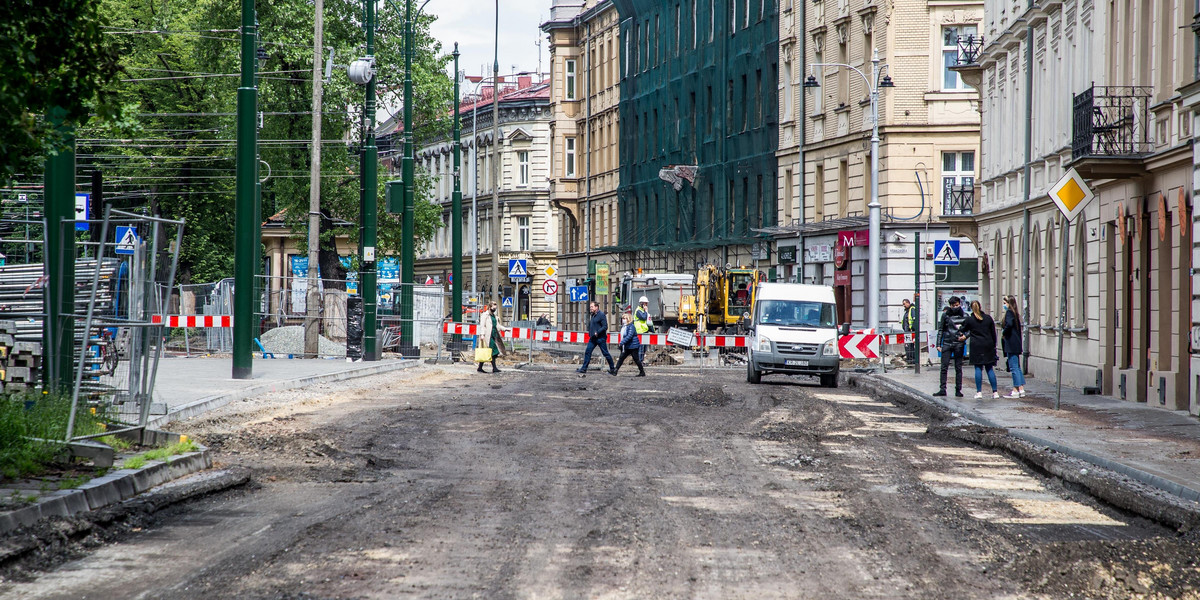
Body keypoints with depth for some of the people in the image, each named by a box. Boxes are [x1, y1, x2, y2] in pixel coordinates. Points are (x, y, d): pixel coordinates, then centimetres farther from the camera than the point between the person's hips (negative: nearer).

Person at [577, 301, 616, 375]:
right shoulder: (593, 315, 12)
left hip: (600, 338, -8)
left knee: (605, 353, 0)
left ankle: (612, 368, 11)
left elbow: (605, 327, -17)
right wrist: (589, 332, 11)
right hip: (593, 338, 8)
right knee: (587, 352, 2)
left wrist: (597, 332, -21)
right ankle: (584, 368, 4)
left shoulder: (601, 315, -13)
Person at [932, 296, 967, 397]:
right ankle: (942, 389, 0)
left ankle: (958, 390, 9)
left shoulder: (964, 316, 4)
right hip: (947, 343, 0)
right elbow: (940, 330, 8)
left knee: (958, 368, 4)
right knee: (944, 367, -3)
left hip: (958, 344, 0)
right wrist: (938, 344, 3)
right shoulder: (945, 315, 4)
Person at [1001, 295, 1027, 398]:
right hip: (1017, 343, 9)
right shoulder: (1015, 313, 14)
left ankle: (1016, 391, -6)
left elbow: (1009, 324, -28)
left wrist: (1004, 333, -13)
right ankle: (1021, 389, 14)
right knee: (1017, 367, 13)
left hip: (1011, 344, -9)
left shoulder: (1009, 312, -12)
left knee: (1014, 367, -7)